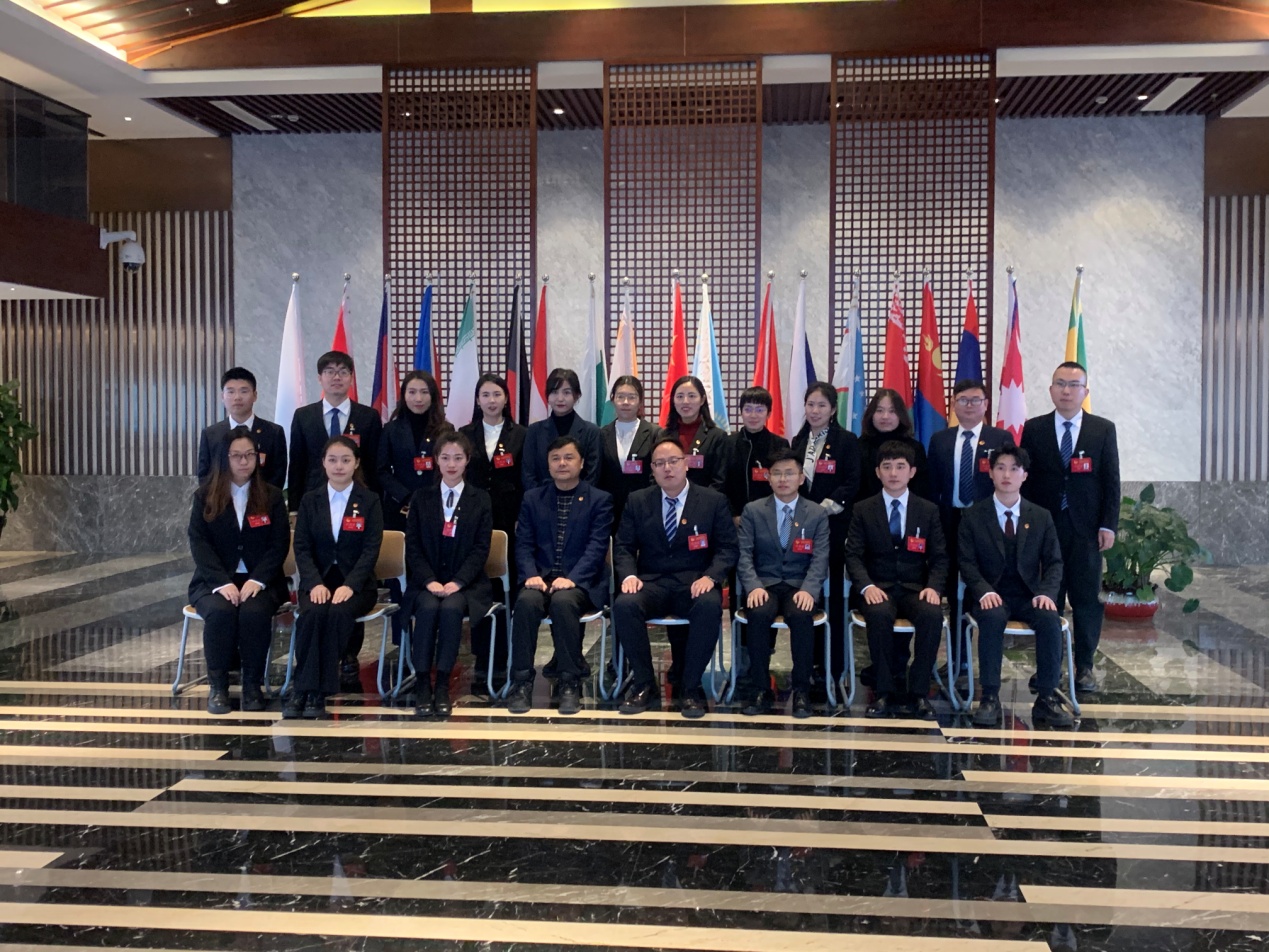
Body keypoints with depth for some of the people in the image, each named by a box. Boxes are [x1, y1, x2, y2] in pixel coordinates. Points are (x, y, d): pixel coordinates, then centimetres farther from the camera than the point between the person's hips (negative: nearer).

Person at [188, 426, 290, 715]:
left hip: (259, 581, 0)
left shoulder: (271, 496, 8)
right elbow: (199, 544, -3)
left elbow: (279, 545, 0)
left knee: (255, 612, -32)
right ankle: (218, 686, -17)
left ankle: (252, 685, -16)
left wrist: (257, 581, -16)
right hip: (214, 581, 0)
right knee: (220, 612, -33)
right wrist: (223, 583, -18)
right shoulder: (205, 496, 6)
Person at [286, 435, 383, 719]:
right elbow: (302, 547, 2)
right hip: (318, 580, 2)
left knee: (339, 613, -34)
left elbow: (371, 549, -5)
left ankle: (314, 693, -28)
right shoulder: (310, 500, 10)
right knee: (312, 613, -32)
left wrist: (349, 586, -20)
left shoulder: (370, 501, 4)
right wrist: (315, 584, -16)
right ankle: (304, 690, -26)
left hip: (356, 583, -1)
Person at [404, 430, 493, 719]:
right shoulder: (421, 498, 11)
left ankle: (442, 685, -26)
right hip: (427, 582, 1)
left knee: (451, 607, -32)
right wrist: (429, 580, -12)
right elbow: (413, 546, 4)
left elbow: (481, 548, 0)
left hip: (466, 583, -1)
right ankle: (422, 684, -24)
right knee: (428, 607, -31)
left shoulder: (480, 500, 7)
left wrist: (458, 582, -15)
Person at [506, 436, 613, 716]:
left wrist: (572, 579, -20)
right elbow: (523, 544, 9)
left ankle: (570, 683, -24)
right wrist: (531, 575, -11)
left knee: (563, 601, -35)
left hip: (580, 582, -2)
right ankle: (522, 681, -24)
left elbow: (596, 547, -5)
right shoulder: (533, 498, 16)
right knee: (527, 601, -31)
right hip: (540, 577, 2)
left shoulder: (600, 500, 7)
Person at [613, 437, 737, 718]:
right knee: (624, 605, -31)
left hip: (695, 583, -1)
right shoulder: (637, 501, 10)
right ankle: (644, 684, -16)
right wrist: (629, 575, -12)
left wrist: (710, 576, -18)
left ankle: (690, 686, -20)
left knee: (710, 606, -36)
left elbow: (727, 548, 1)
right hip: (651, 582, 1)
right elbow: (623, 546, 9)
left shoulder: (714, 501, 5)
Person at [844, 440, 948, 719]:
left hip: (916, 589, 1)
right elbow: (853, 555, 0)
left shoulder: (928, 511, 10)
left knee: (933, 615, -32)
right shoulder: (863, 510, 7)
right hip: (879, 589, -1)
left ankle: (918, 694, -22)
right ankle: (886, 693, -24)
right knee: (879, 614, -36)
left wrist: (933, 586, -14)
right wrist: (867, 586, -19)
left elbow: (939, 557, 6)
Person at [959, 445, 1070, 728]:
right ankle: (989, 698, -29)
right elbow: (967, 563, -2)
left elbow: (1053, 562, 7)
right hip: (990, 595, -2)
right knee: (993, 617, -36)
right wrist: (984, 592, -21)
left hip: (1028, 595, 2)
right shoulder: (973, 516, 5)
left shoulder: (1041, 517, 11)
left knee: (1050, 619, -30)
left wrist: (1046, 592, -13)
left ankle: (1046, 699, -21)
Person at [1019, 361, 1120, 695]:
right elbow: (1025, 479, 6)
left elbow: (1111, 481, 4)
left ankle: (1084, 666, 13)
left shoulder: (1103, 429, 6)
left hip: (1086, 529, 0)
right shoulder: (1034, 429, 6)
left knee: (1087, 599, 3)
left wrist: (1108, 525, -3)